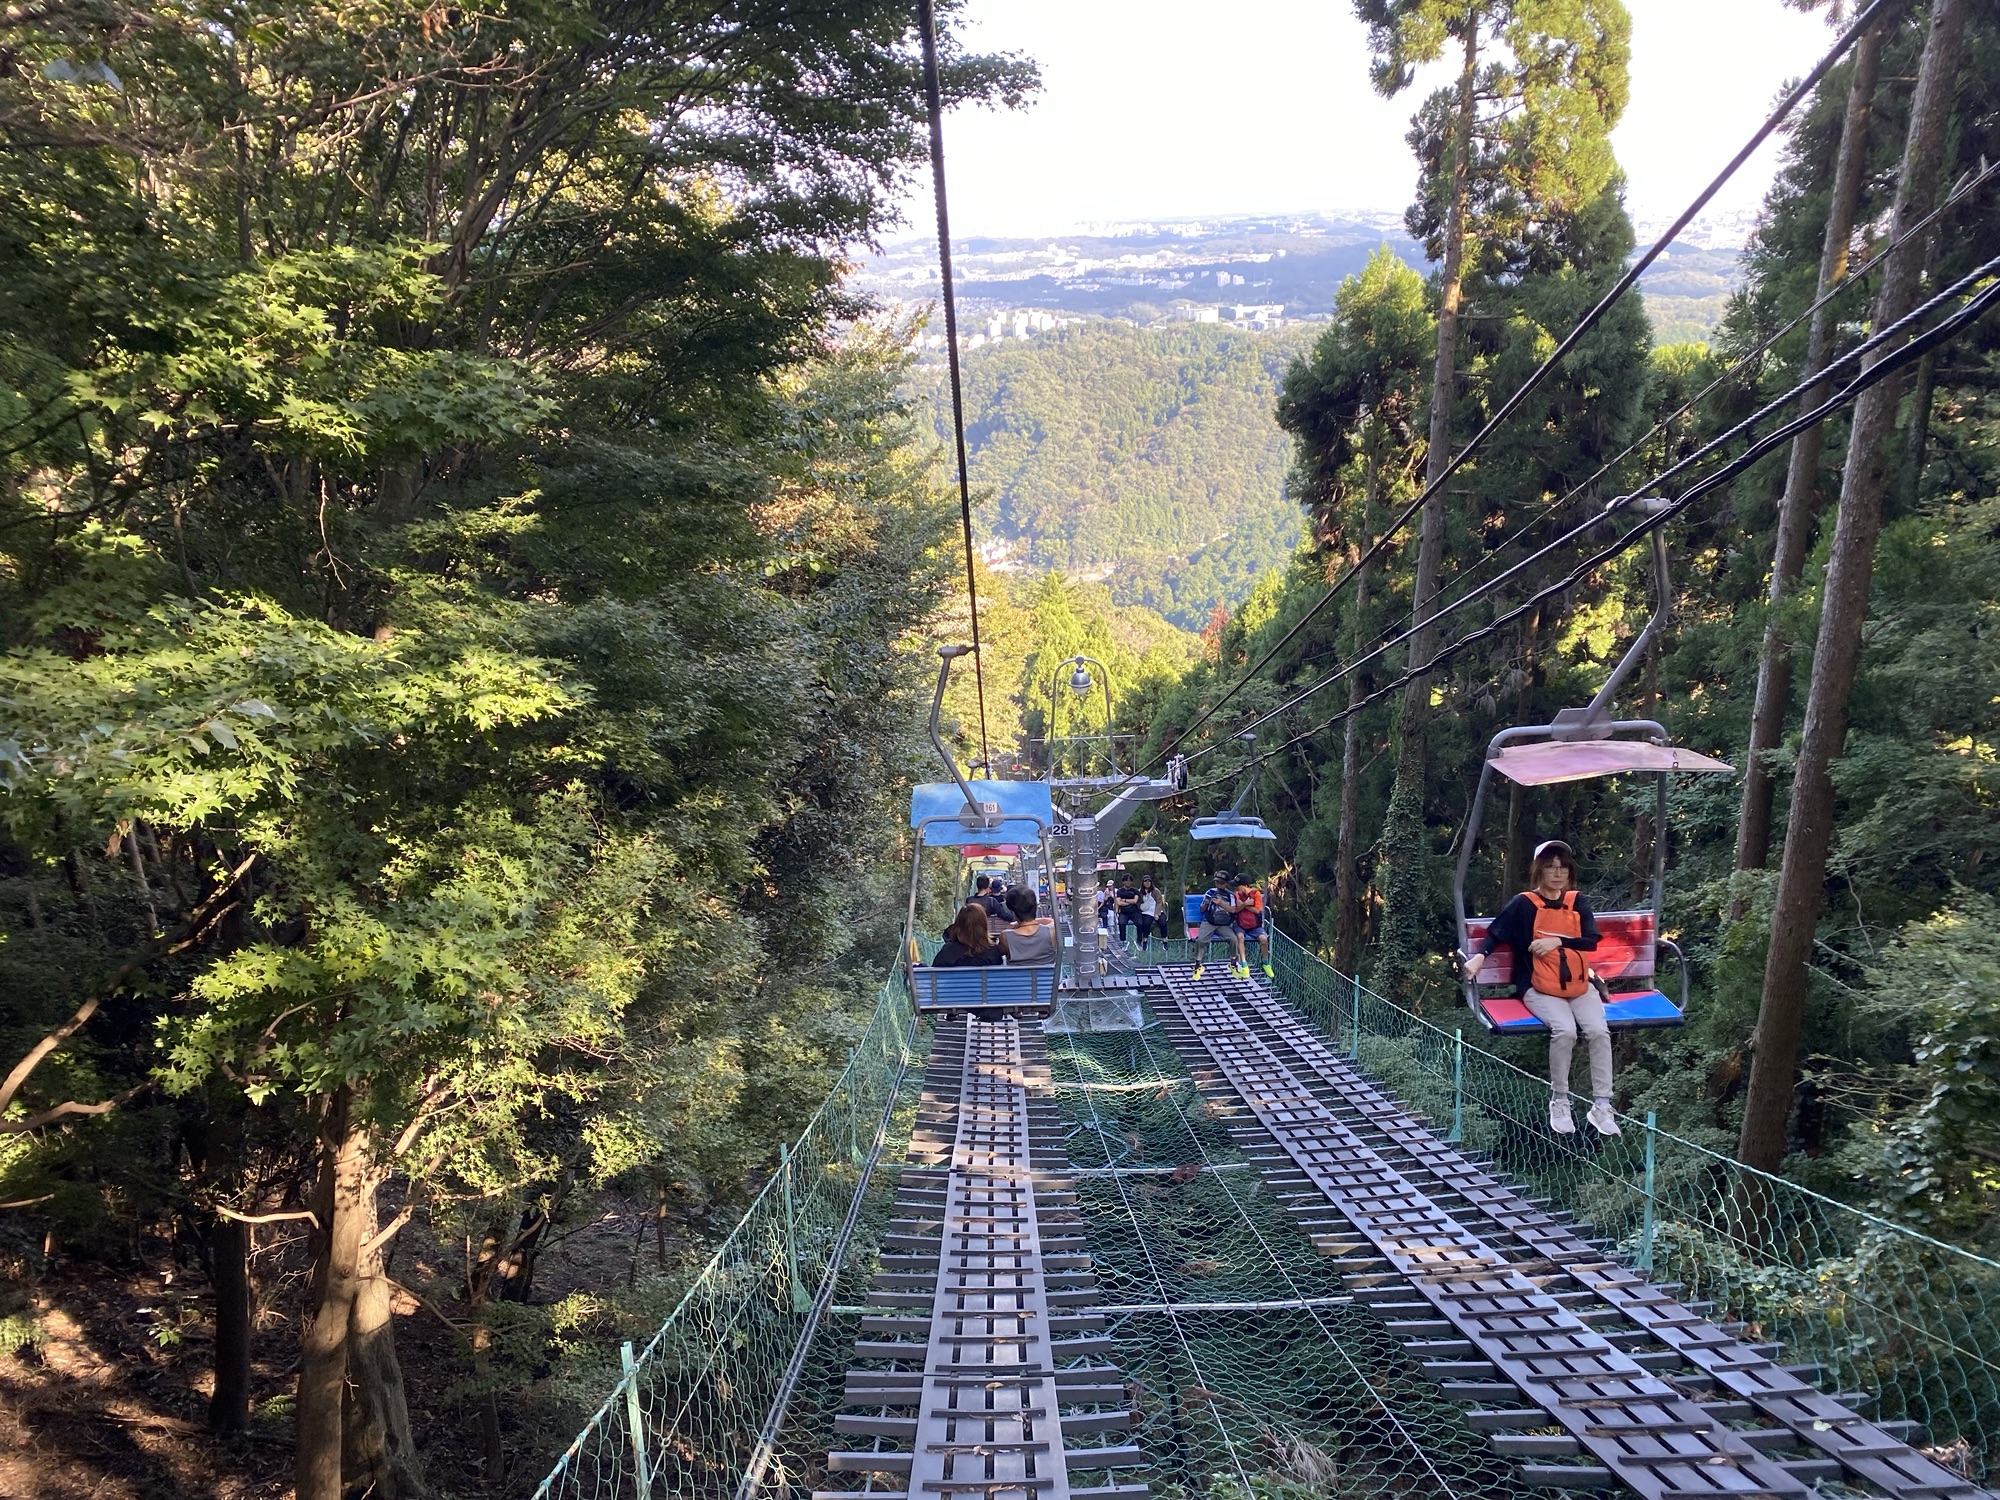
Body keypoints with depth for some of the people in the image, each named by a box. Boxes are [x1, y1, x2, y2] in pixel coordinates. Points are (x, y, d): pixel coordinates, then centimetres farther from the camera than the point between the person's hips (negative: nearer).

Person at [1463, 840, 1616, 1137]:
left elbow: (1591, 941, 0)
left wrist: (1557, 942, -15)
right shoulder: (1524, 904, 0)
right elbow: (1496, 933, 2)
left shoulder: (1578, 901, 9)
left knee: (1598, 1031, -23)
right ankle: (1559, 1103, -13)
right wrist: (1479, 956, -17)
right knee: (1565, 1030, -30)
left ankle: (1601, 1106, -12)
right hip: (1540, 990, -3)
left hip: (1580, 987, 3)